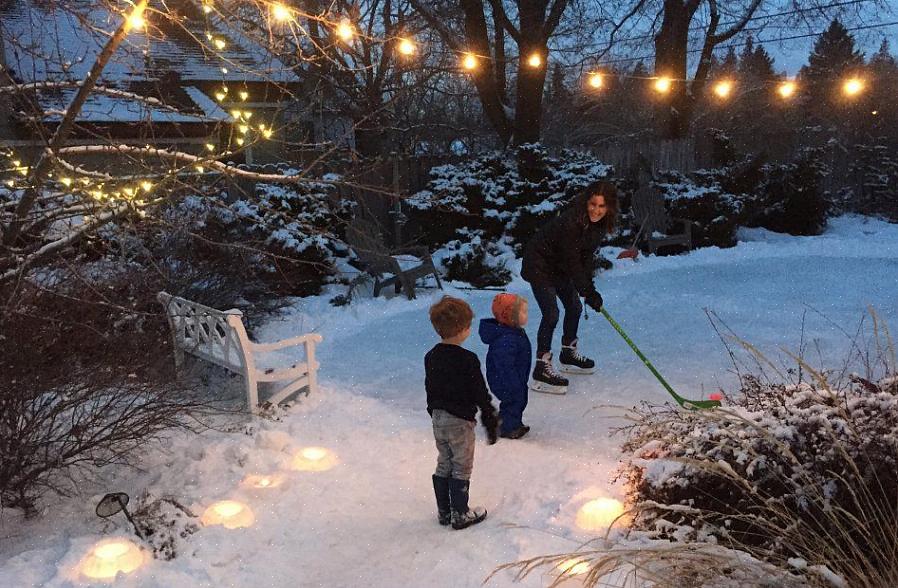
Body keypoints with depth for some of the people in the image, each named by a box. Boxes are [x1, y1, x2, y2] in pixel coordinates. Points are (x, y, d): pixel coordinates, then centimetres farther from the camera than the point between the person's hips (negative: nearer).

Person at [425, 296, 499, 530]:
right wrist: (491, 423, -6)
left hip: (438, 419, 7)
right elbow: (481, 395, -16)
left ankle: (444, 511, 27)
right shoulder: (468, 360, -21)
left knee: (444, 465, 18)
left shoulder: (431, 357, 0)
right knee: (462, 468, 8)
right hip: (460, 421, -6)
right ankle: (460, 514, 18)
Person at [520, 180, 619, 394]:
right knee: (551, 314, -15)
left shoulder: (600, 224, -8)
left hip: (560, 266, 9)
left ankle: (568, 354, 35)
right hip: (539, 266, -9)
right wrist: (589, 292, -27)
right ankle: (541, 370, -9)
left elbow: (586, 256, 0)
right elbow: (572, 262, -29)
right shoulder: (570, 222, -33)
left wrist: (589, 287, -7)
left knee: (575, 308, 15)